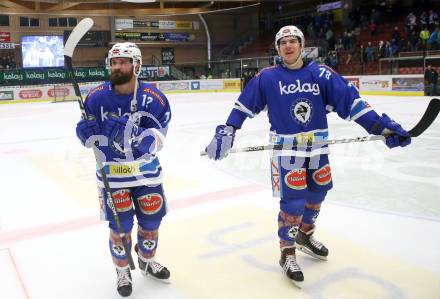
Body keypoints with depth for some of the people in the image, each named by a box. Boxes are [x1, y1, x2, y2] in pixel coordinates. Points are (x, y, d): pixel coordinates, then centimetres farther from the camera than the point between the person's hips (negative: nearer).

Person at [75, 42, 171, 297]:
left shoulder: (154, 99, -14)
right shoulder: (97, 97, -10)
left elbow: (156, 142, -18)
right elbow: (89, 137, 1)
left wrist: (137, 135, -37)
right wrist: (86, 131, -22)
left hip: (146, 170, 1)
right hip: (112, 173, -1)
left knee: (151, 220, 14)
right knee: (120, 227, 5)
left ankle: (147, 261, 43)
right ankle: (123, 271, 33)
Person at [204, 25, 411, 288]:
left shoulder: (321, 74, -3)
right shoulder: (267, 77, -5)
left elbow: (351, 100, -6)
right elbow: (244, 106, -1)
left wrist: (386, 127, -10)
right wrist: (226, 133, -9)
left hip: (317, 149, 4)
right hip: (286, 150, -4)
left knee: (316, 194, 17)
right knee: (293, 202, -7)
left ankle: (305, 236, 44)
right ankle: (287, 254, 14)